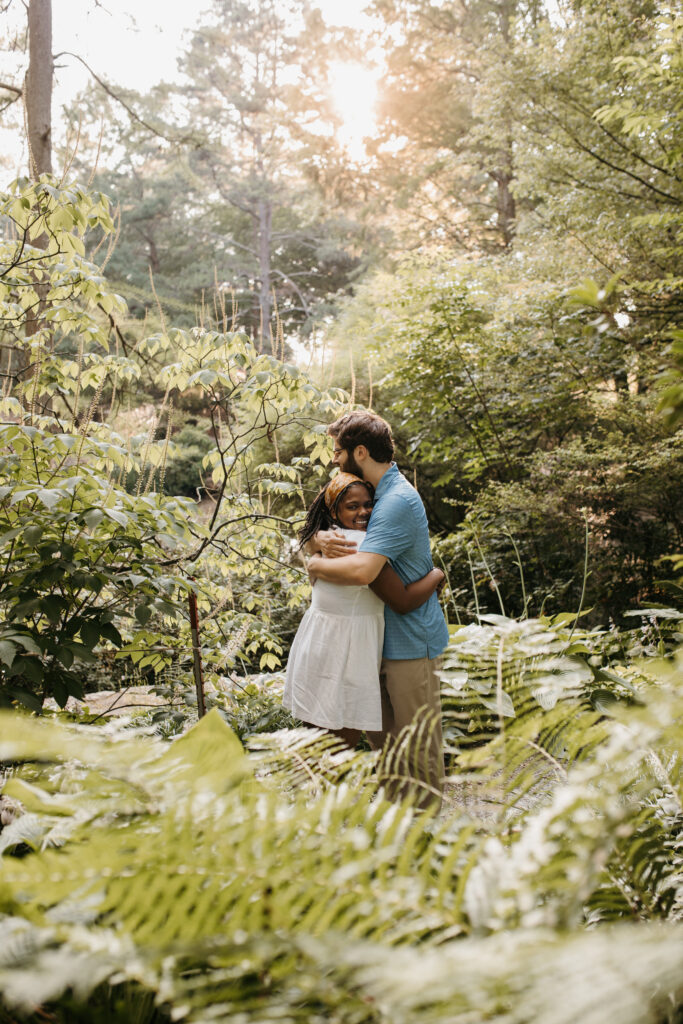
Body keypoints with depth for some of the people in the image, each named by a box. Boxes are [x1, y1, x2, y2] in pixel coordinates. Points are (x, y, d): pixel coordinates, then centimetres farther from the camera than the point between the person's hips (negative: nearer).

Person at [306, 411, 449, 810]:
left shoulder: (398, 500, -21)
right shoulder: (374, 492, 11)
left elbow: (362, 570, -34)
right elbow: (315, 531, 13)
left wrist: (316, 564, -16)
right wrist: (322, 538, -12)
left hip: (411, 642, -10)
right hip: (382, 641, 10)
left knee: (417, 748, 1)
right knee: (383, 740, 18)